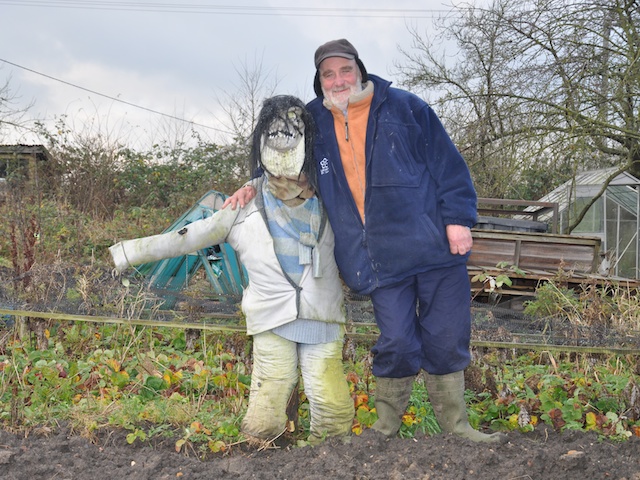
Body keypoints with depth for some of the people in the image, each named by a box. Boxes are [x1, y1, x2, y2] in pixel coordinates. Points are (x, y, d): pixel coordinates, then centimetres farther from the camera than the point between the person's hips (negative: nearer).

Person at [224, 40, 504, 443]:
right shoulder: (314, 124, 8)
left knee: (447, 341, 6)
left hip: (435, 245, 0)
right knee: (397, 344, -3)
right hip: (383, 260, 1)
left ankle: (455, 425, 22)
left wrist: (458, 218, -6)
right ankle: (386, 428, 18)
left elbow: (447, 164, 0)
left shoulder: (404, 108, 1)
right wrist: (256, 187, 8)